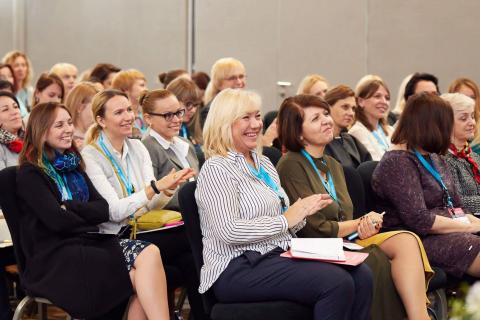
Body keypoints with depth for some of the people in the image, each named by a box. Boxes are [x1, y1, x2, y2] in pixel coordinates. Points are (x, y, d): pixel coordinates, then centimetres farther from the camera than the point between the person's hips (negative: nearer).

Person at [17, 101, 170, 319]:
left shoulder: (73, 164, 20)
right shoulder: (30, 174, -1)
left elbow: (104, 208, 9)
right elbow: (57, 221, -14)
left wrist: (72, 208, -9)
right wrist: (87, 213, 4)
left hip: (90, 244, 6)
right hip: (55, 258, -6)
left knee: (149, 254, -25)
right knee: (141, 277, -26)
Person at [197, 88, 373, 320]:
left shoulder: (263, 163, 20)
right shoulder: (216, 169, -6)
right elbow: (228, 231, -18)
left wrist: (302, 211, 0)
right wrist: (285, 220, -13)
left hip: (280, 255, 8)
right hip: (238, 269, -8)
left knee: (361, 276, -17)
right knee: (337, 283, -27)